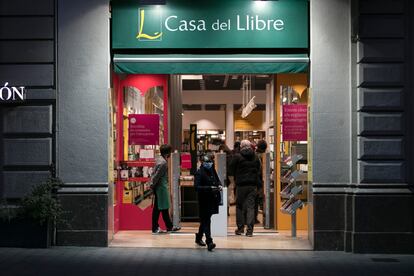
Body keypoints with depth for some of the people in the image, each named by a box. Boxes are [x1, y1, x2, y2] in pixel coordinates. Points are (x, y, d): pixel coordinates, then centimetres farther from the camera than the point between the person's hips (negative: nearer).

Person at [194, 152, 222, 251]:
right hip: (204, 201, -7)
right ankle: (209, 242, -11)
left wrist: (219, 185, 1)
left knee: (205, 220, 18)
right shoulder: (199, 173, -12)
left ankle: (199, 238, 35)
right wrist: (210, 188, -26)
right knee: (206, 221, -8)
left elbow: (217, 180, 25)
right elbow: (196, 187, -19)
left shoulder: (212, 171, 9)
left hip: (212, 200, 7)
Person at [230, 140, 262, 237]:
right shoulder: (255, 158, 6)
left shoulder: (237, 157, -5)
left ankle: (240, 228, 11)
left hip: (241, 185, -2)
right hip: (253, 185, 3)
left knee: (240, 206, 9)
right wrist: (258, 184, 14)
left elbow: (233, 171, 3)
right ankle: (250, 229, -4)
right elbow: (259, 172, 9)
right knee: (250, 206, 2)